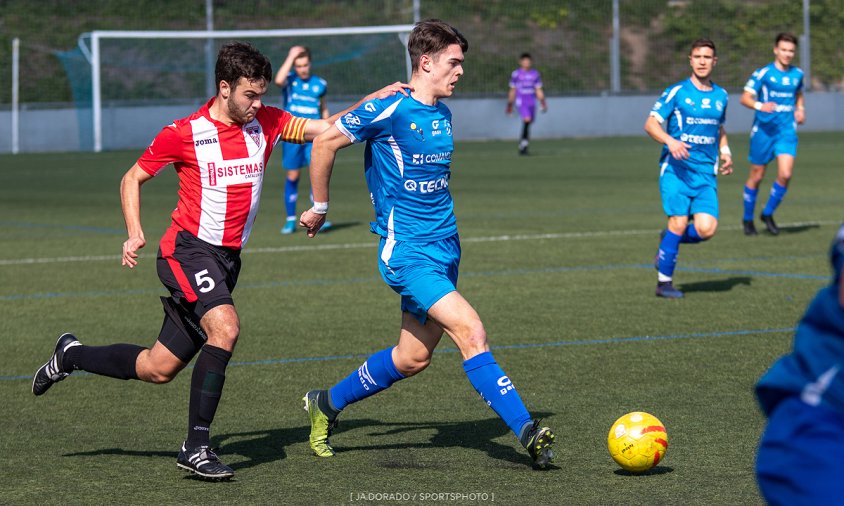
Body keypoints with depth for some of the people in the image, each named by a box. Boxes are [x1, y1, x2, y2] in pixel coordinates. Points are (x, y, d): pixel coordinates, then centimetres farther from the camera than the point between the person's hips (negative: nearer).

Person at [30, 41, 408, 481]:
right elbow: (132, 179, 3)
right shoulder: (183, 134, -8)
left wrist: (376, 99, -9)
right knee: (225, 326, -31)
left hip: (227, 260, 6)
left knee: (159, 369, 8)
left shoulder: (266, 123, 4)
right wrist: (134, 233, -11)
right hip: (188, 250, -6)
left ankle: (71, 355, 33)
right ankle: (196, 446, -25)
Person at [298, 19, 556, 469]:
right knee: (470, 332, -20)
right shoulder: (390, 111, -13)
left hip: (443, 247, 9)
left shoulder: (442, 115, 11)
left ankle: (326, 404, 30)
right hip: (407, 250, -8)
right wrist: (320, 206, 3)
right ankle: (526, 432, -22)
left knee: (413, 357, 11)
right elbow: (325, 143, -6)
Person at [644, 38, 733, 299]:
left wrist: (726, 152, 13)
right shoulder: (677, 92, -2)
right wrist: (670, 141, -23)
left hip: (706, 174, 4)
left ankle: (668, 240, 19)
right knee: (679, 223, -13)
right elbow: (651, 123, -5)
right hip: (676, 170, -4)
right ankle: (664, 282, 2)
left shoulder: (720, 96, 14)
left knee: (706, 229, -12)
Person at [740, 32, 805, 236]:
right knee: (756, 177, 5)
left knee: (785, 174, -13)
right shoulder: (763, 73, -6)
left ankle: (768, 214, 8)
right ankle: (748, 219, 24)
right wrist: (760, 106, -31)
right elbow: (745, 98, -11)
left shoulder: (797, 74, 8)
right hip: (764, 129, -3)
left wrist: (800, 109, 9)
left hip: (787, 130, 3)